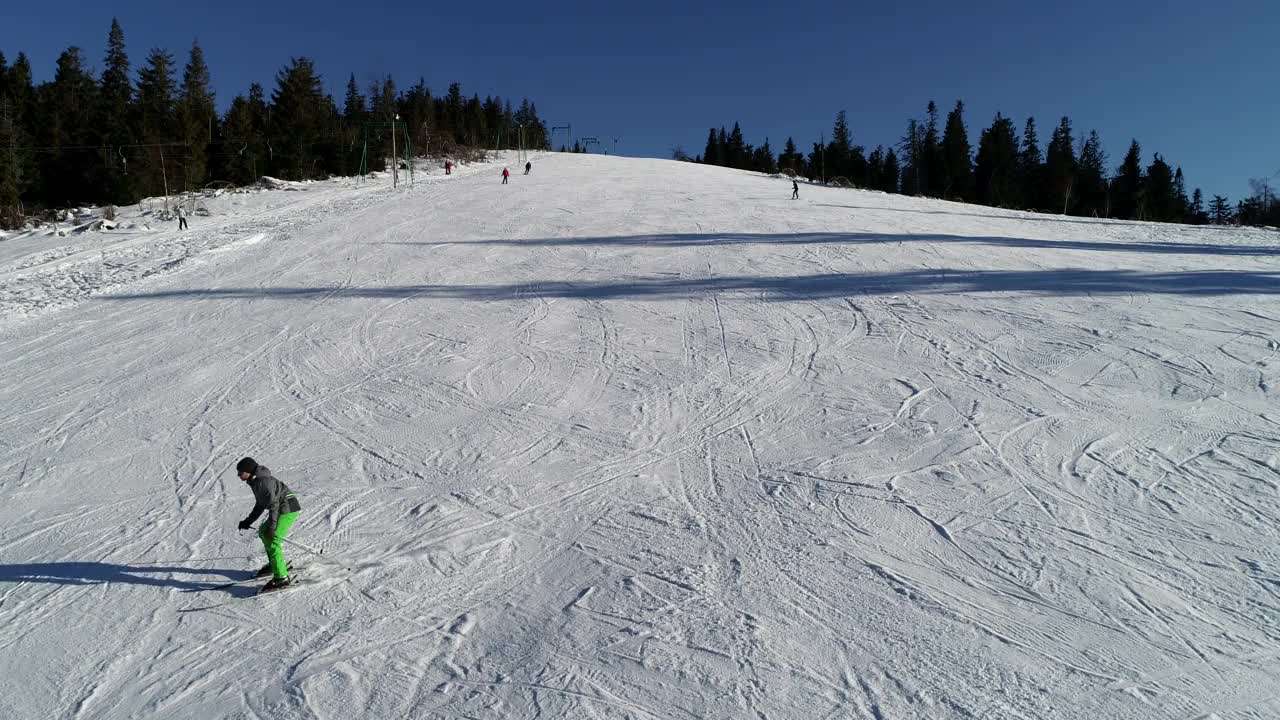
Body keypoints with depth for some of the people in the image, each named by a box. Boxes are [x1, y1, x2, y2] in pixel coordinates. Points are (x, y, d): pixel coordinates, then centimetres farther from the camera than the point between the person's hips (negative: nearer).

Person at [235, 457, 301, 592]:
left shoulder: (263, 481, -19)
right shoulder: (256, 481, 13)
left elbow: (273, 503, -23)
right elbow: (260, 505, 23)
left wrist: (272, 526, -24)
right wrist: (248, 521, 21)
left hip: (288, 510, -11)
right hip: (283, 509, 11)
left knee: (273, 542, -15)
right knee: (263, 532, 24)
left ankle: (281, 578, -16)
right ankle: (274, 564, 35)